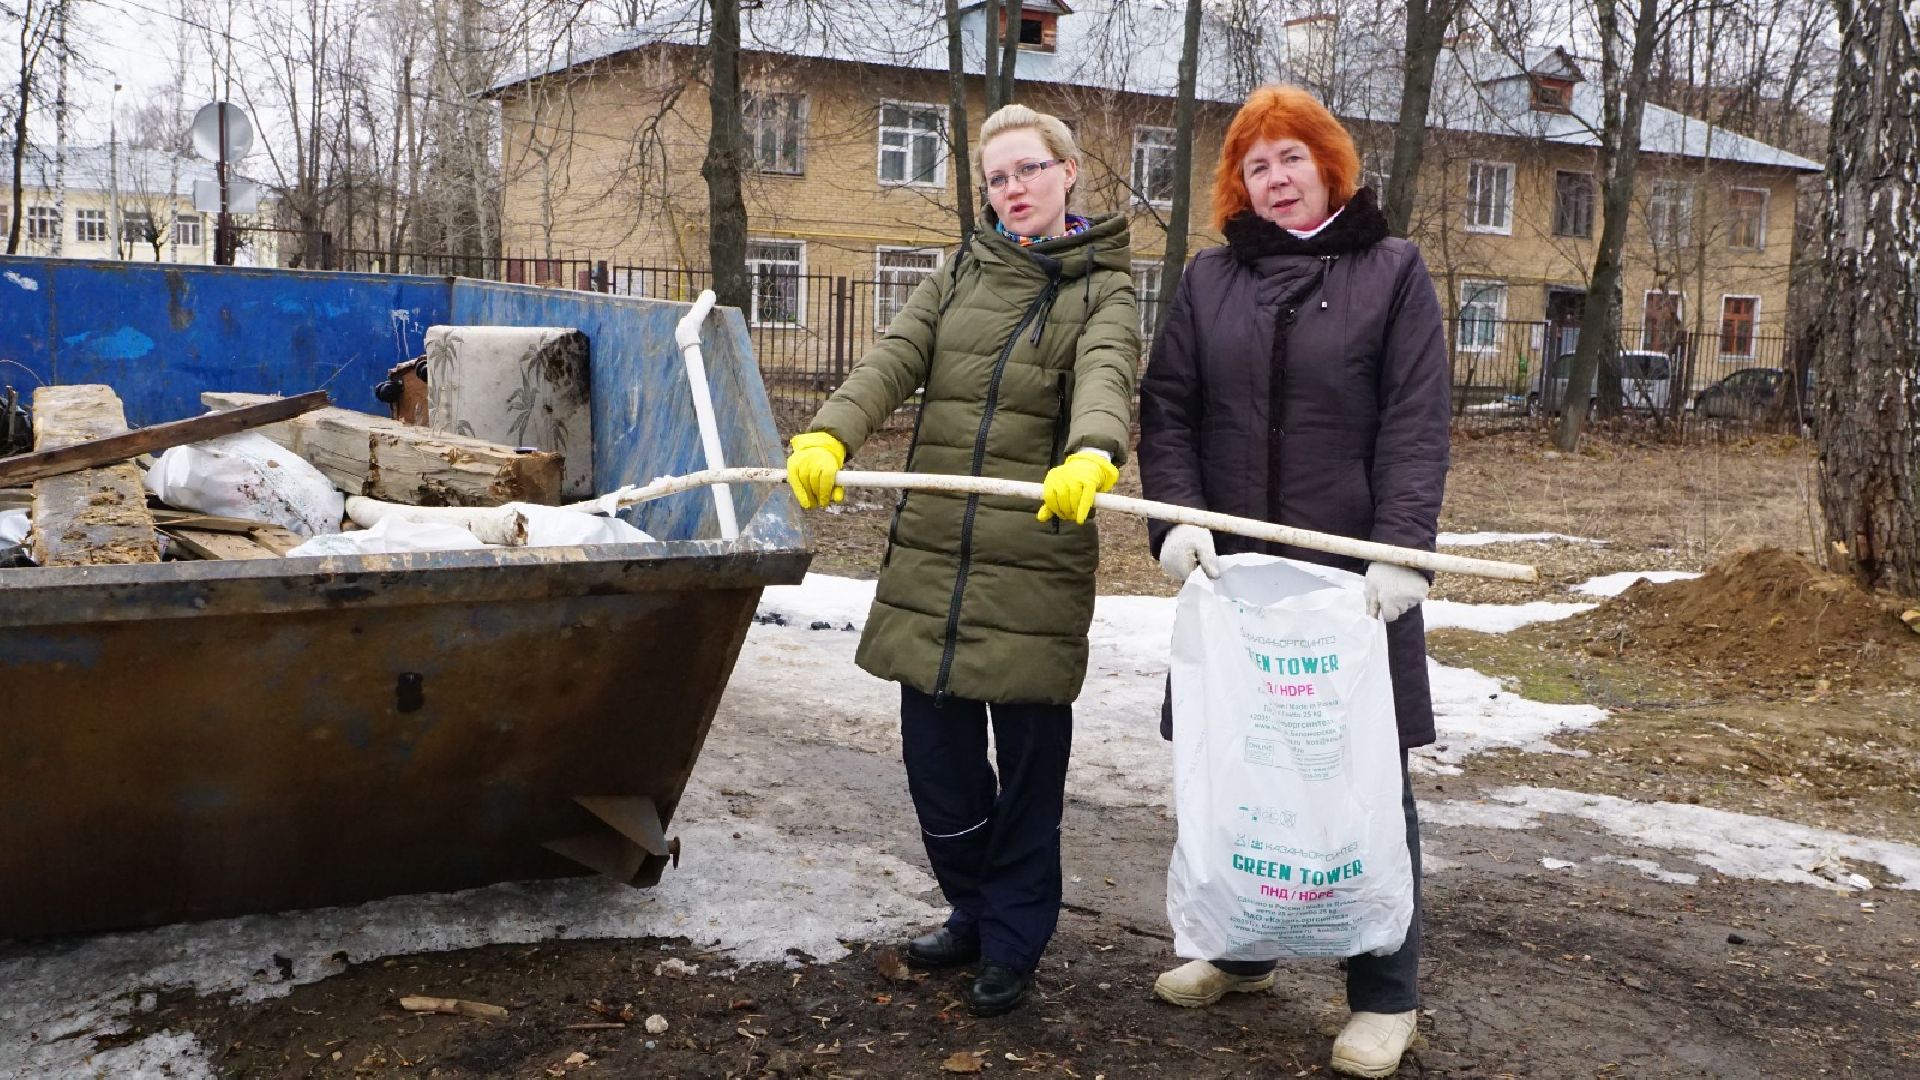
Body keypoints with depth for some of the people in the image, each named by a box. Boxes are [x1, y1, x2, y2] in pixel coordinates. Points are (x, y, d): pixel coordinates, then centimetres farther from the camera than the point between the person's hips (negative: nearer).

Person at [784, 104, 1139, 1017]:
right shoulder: (957, 278, 15)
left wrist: (1091, 456, -42)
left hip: (1035, 566, -4)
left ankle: (1013, 944, 22)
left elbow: (1104, 377, -19)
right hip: (930, 558, 4)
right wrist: (827, 435, -22)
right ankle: (973, 913, 31)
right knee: (936, 752, 9)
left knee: (1028, 760, 5)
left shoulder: (1101, 291, 3)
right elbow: (891, 362, -2)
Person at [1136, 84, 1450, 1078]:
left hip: (1354, 574, -3)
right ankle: (1240, 950, 29)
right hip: (1233, 568, 3)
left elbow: (1416, 426, -5)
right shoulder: (1208, 279, 12)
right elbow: (1166, 410, 7)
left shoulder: (1391, 271, 3)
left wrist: (1401, 549, -16)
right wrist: (1176, 517, -10)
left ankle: (1385, 994, 13)